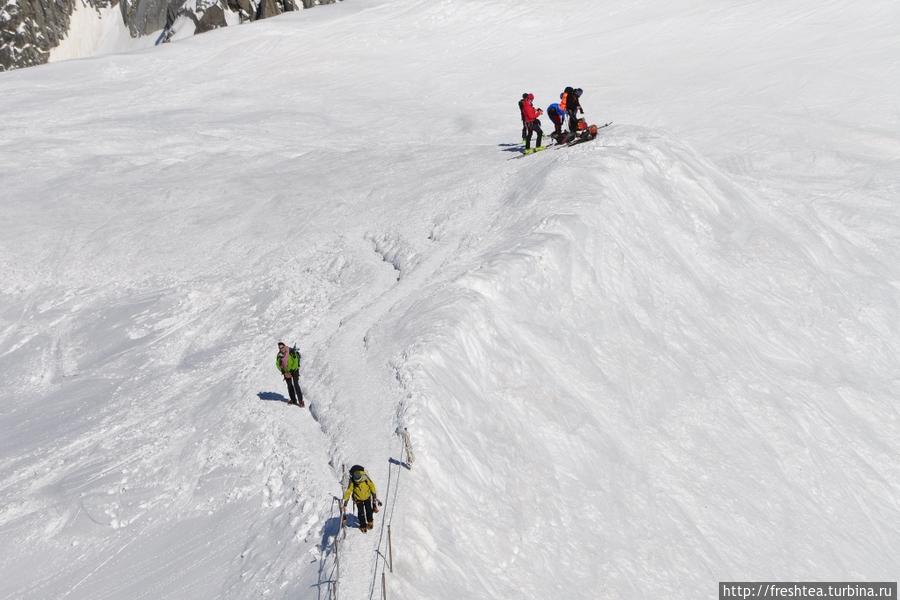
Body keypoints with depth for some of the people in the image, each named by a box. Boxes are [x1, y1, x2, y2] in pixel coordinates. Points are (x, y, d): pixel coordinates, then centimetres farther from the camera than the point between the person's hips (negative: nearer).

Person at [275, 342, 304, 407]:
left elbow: (295, 362, -20)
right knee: (289, 385, 8)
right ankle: (293, 400, 19)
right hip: (286, 372, 5)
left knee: (296, 385, -13)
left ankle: (300, 400, -11)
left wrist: (291, 371, -19)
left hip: (294, 370, -5)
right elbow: (278, 364, 2)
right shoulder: (279, 355, -6)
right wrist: (284, 372, -7)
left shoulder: (292, 352, -21)